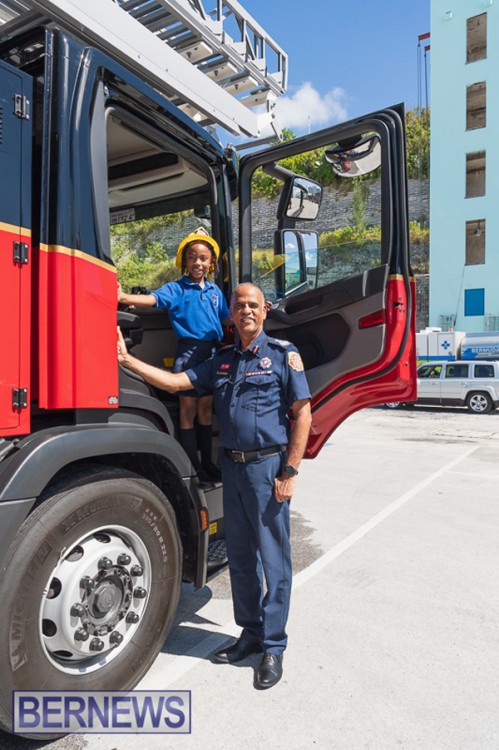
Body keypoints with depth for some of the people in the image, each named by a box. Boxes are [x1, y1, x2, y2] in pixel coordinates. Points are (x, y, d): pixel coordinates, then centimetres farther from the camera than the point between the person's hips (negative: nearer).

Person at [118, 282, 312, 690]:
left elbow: (302, 414, -8)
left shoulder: (282, 353, -4)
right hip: (232, 466, 6)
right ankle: (251, 633, 33)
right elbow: (176, 381, 7)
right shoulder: (222, 360, 13)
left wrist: (290, 472, -14)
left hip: (268, 465, -6)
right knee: (240, 557, 16)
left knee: (273, 560, 3)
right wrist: (127, 359, 0)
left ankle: (274, 646, 19)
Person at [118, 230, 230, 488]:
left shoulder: (214, 290, 14)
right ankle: (194, 469, 9)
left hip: (212, 353, 5)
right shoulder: (176, 289, -2)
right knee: (188, 409, 0)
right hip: (188, 353, -5)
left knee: (205, 409, 13)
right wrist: (125, 297, -36)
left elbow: (227, 319, 22)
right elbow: (152, 299, -19)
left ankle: (207, 463, 25)